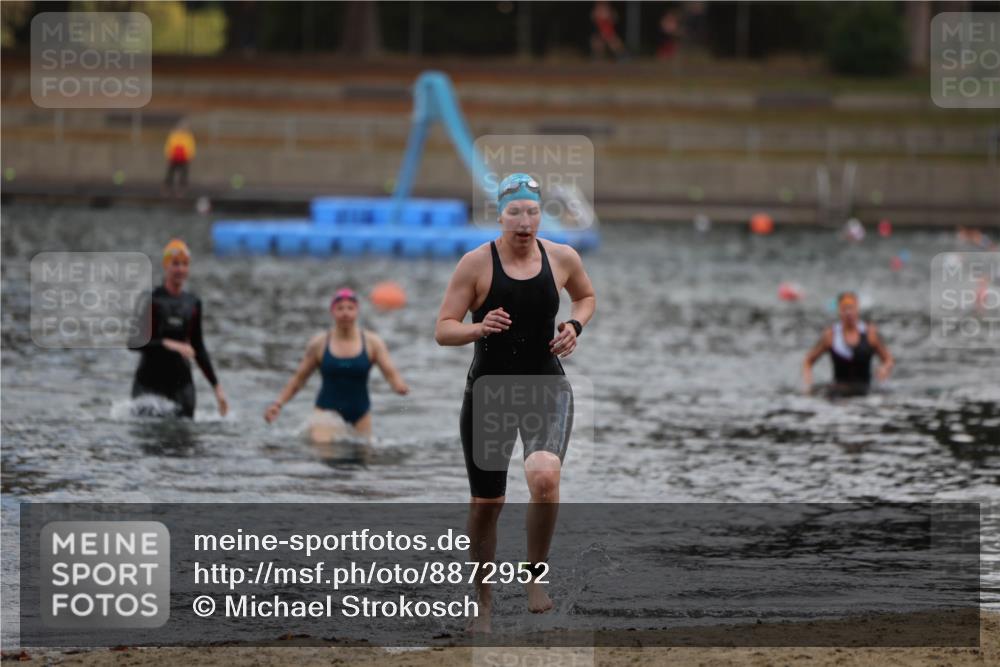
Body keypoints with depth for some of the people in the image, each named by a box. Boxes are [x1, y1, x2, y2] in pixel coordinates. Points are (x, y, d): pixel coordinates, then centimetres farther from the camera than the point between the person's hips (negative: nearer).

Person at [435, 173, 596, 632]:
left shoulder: (562, 258, -1)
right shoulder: (476, 263, -9)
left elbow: (587, 296, 21)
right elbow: (443, 330, -8)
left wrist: (575, 326, -1)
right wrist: (479, 328, -28)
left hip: (547, 388, 0)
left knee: (545, 475, -28)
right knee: (486, 503, 6)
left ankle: (535, 573, -6)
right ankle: (484, 603, 26)